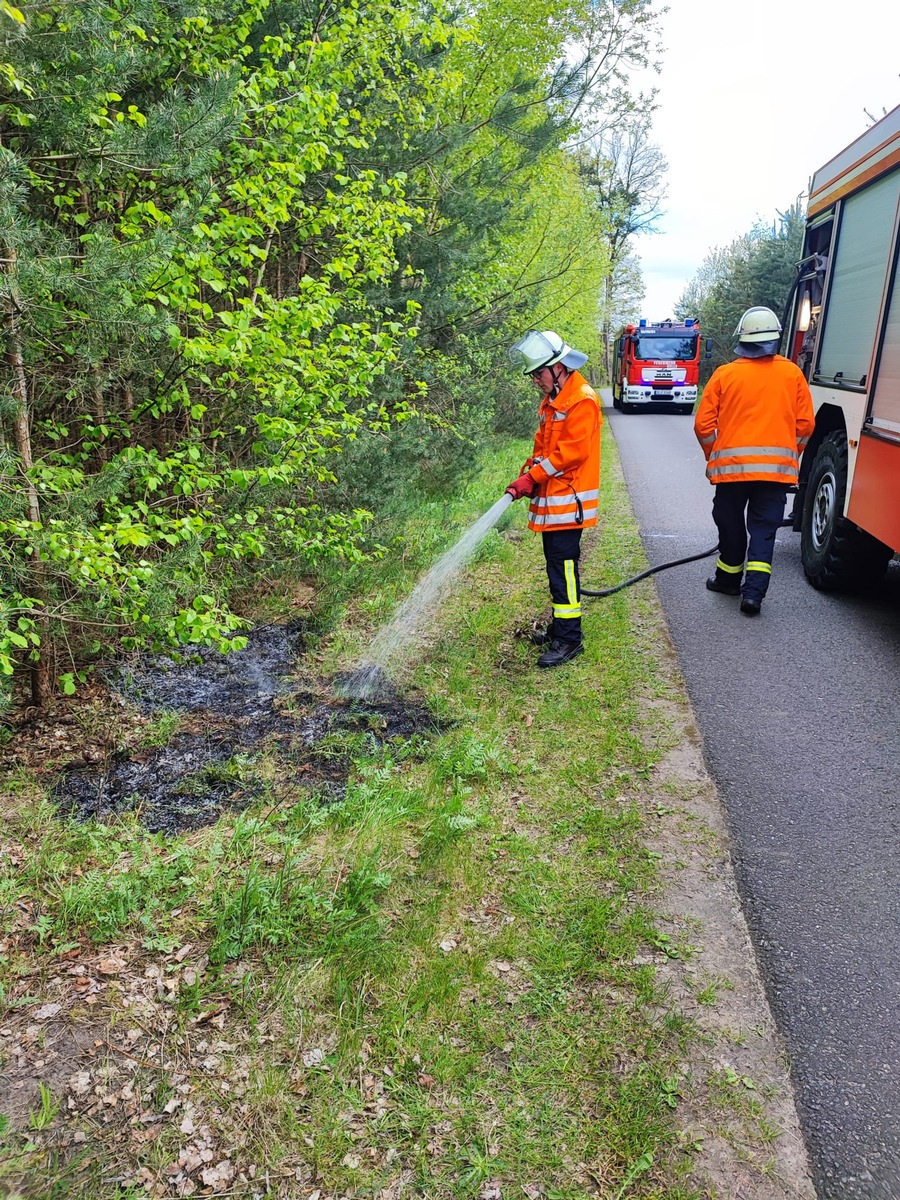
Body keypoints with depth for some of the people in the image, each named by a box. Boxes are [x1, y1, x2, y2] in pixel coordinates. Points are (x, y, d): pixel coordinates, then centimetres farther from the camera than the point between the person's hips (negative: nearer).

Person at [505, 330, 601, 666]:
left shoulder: (582, 400, -13)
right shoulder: (551, 400, 18)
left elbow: (571, 452, -20)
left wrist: (531, 477, -18)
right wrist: (528, 477, 3)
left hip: (567, 502, -9)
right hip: (550, 500, 9)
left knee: (563, 569, -8)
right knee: (557, 566, 15)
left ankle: (569, 639, -2)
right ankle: (560, 628, 25)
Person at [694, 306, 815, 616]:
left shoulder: (725, 374, -2)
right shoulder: (792, 373, 1)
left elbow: (704, 424, -2)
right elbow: (805, 424, 2)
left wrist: (713, 457, 14)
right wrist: (791, 455, 18)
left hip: (731, 465, 0)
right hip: (778, 467, 1)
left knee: (731, 524, 14)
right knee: (764, 529, 5)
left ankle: (729, 579, 29)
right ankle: (753, 591, -5)